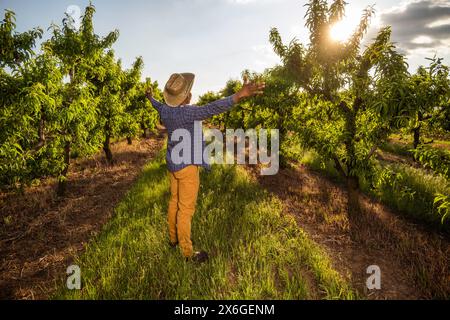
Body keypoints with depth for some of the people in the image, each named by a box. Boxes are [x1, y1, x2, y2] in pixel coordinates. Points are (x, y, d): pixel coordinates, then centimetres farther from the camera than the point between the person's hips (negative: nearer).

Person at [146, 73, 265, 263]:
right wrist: (239, 96, -54)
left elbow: (158, 106, 24)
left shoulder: (165, 110, -1)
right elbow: (210, 109, -44)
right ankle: (188, 252, 13)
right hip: (186, 166, -9)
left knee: (174, 201, 20)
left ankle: (173, 238, 37)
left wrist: (150, 98, 48)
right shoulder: (185, 113, -27)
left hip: (173, 164, 9)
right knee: (186, 209, 1)